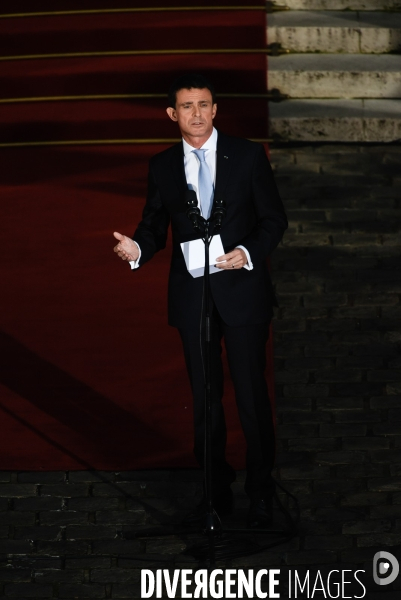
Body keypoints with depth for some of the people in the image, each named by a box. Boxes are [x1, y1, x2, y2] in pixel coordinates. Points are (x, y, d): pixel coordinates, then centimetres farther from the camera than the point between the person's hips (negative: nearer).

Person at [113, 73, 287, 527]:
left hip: (242, 290, -2)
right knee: (204, 397, 10)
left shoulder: (247, 155, -1)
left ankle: (260, 492, 14)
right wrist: (137, 248, -15)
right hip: (191, 297, 3)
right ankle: (215, 488, 23)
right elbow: (155, 225, 7)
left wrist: (249, 253, -17)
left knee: (251, 394, 0)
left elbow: (274, 218, 0)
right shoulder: (162, 166, 6)